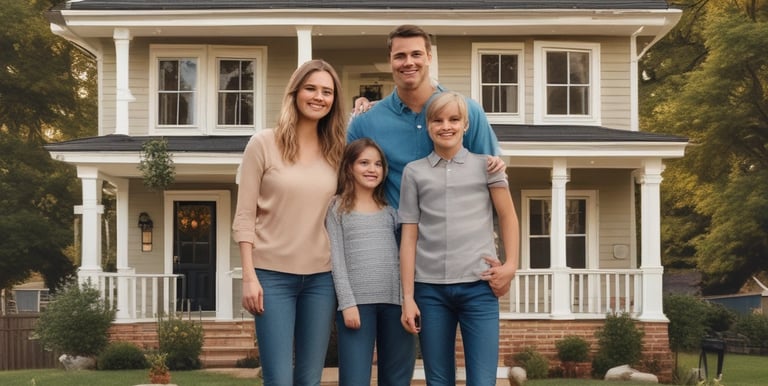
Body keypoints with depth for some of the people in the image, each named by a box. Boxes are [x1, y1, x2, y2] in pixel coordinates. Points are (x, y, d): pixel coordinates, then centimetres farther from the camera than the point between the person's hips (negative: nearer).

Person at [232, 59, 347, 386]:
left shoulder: (335, 151, 8)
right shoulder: (263, 143, -3)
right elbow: (244, 217, -4)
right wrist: (249, 276, -11)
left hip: (321, 276, 4)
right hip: (273, 274, -4)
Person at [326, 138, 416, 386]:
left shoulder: (390, 209, 18)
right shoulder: (338, 208, 8)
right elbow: (336, 258, 0)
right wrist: (347, 302, -10)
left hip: (395, 300, 4)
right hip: (357, 301, -3)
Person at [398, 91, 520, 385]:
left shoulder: (485, 165, 8)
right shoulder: (414, 172, 9)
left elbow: (507, 217, 13)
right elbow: (409, 236, 6)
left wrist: (511, 266, -1)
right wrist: (407, 297, 1)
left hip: (479, 286, -1)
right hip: (429, 288, 1)